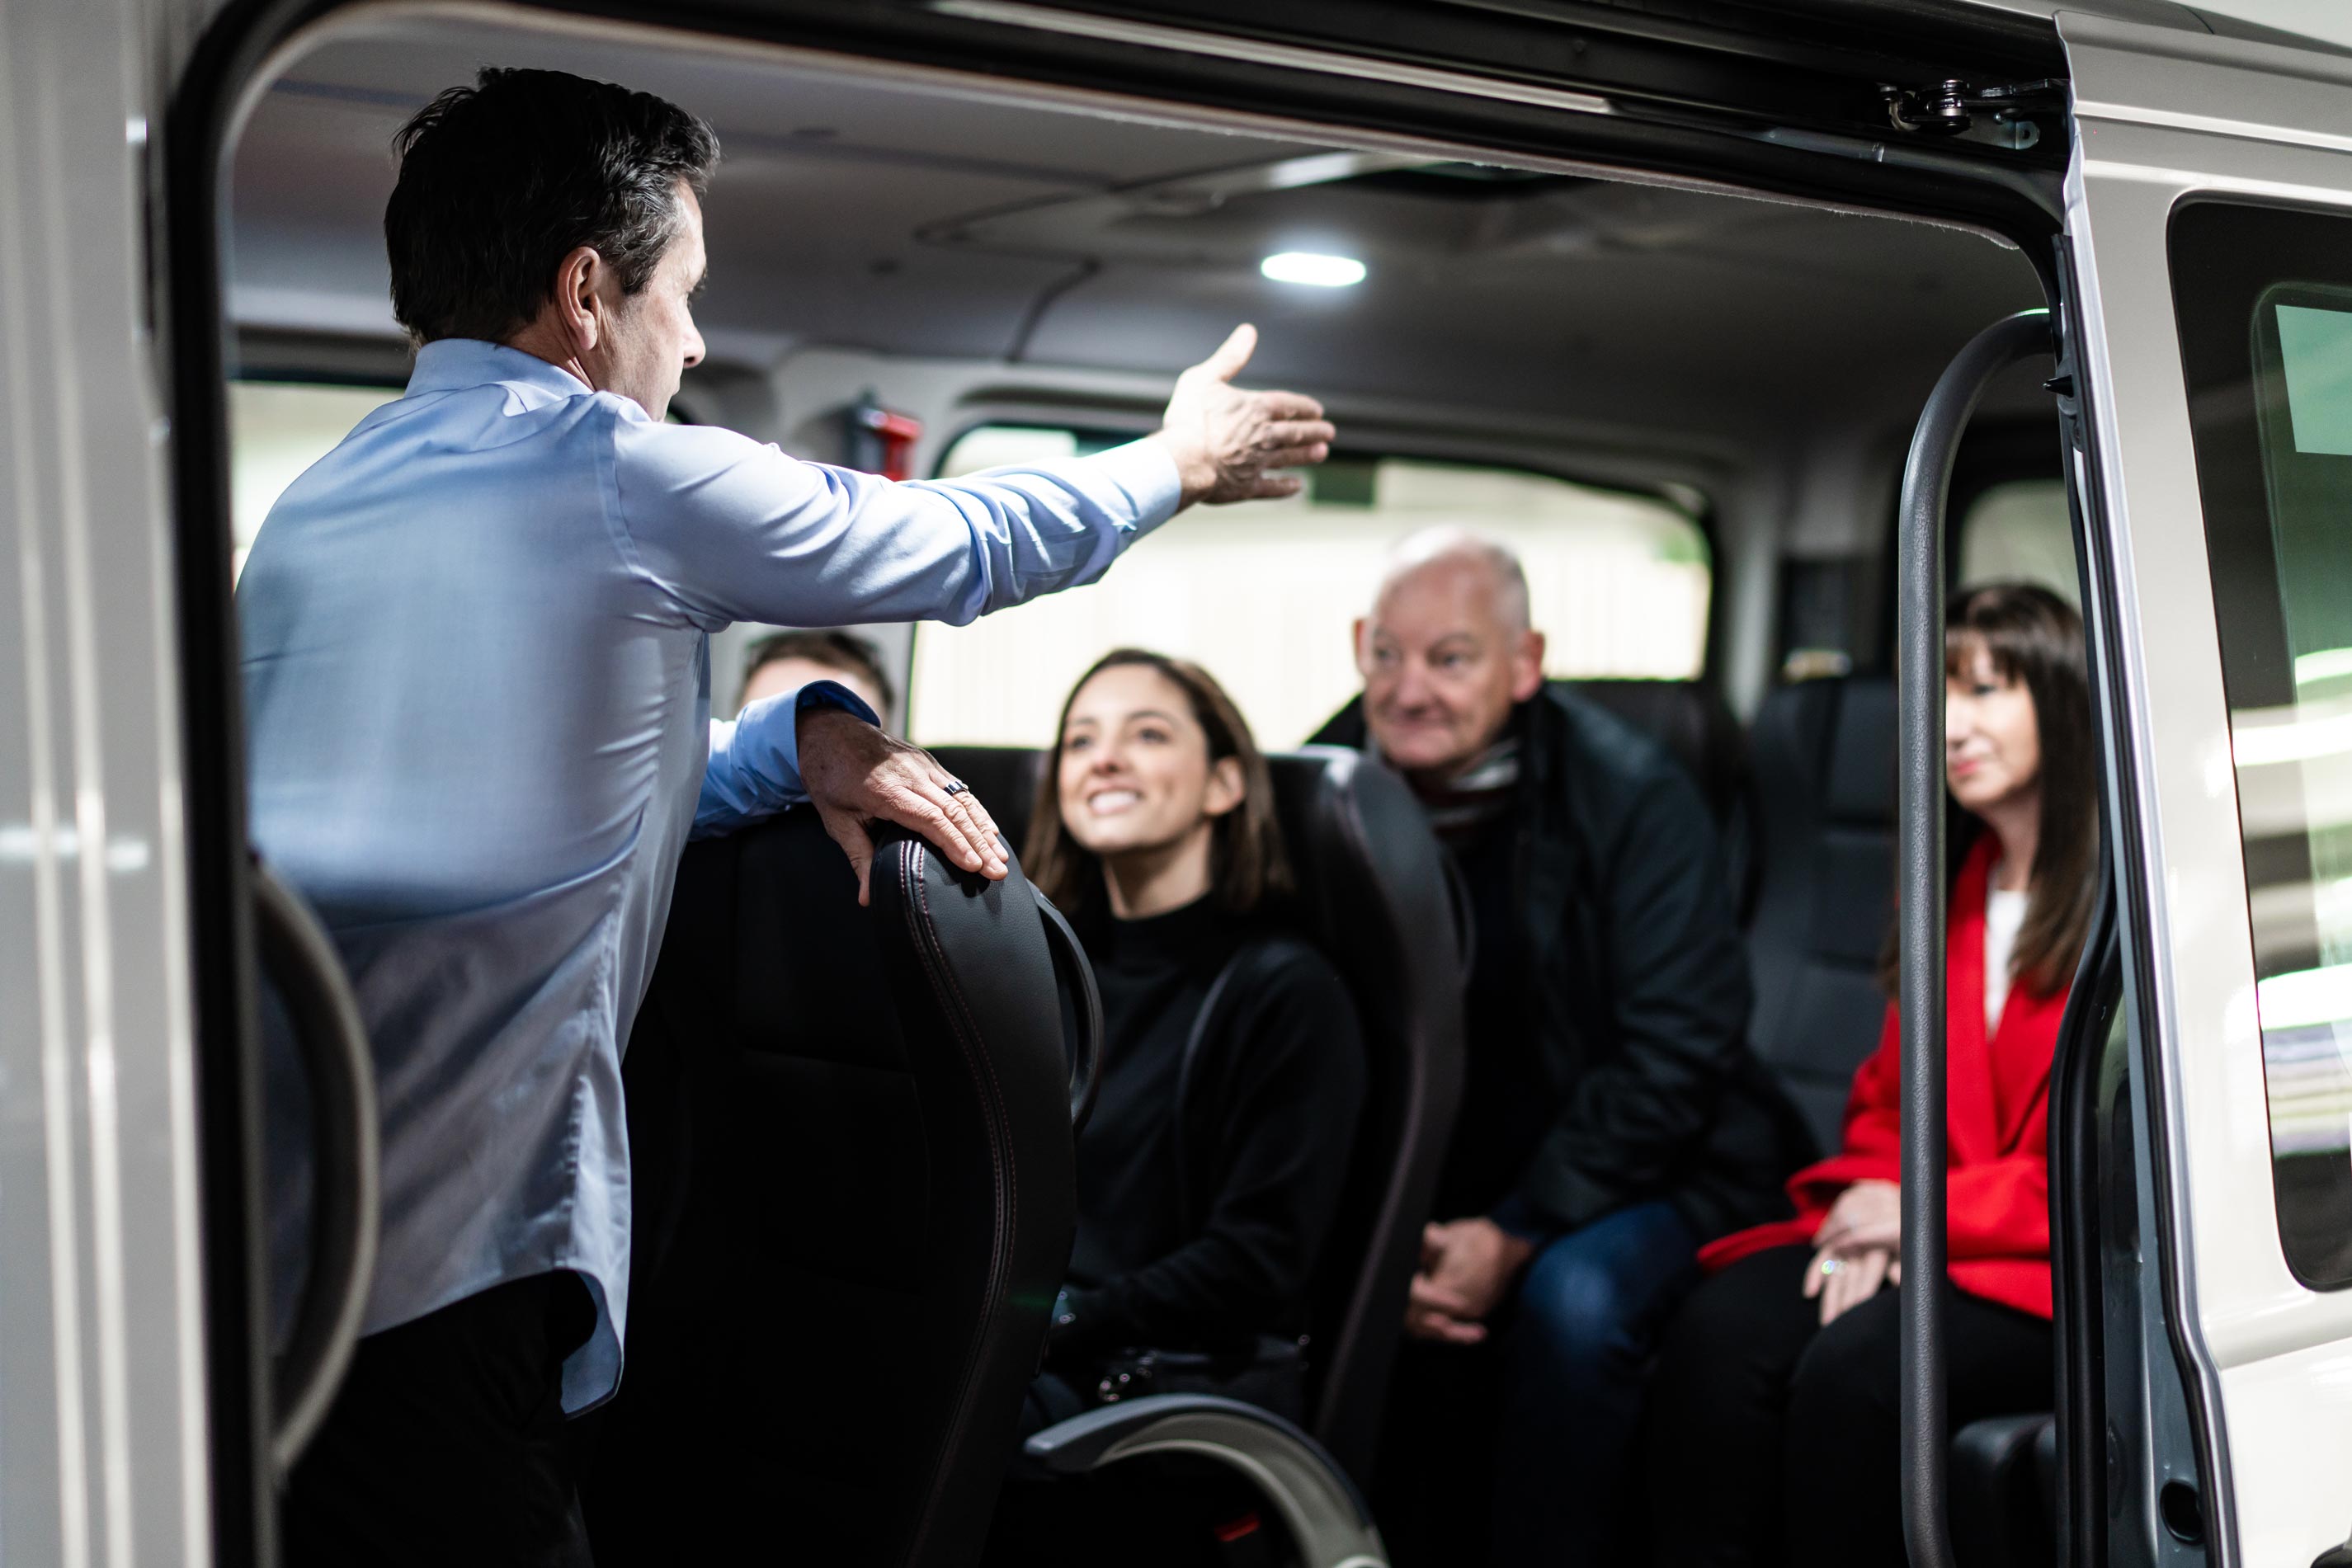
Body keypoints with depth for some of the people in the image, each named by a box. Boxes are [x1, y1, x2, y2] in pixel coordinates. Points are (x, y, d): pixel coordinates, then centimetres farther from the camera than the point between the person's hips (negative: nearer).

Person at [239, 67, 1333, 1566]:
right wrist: (1178, 460, 29)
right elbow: (960, 547, 10)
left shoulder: (315, 509, 17)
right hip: (420, 1290, -8)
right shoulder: (627, 477, -7)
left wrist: (802, 735, 14)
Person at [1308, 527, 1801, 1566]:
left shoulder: (1631, 795, -12)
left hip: (1649, 1176, -3)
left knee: (1572, 1300, -32)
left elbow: (1677, 1052, -15)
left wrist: (1517, 1235, -20)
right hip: (1431, 1193, 3)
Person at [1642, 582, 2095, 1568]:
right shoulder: (1958, 892, 20)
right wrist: (1868, 1200, 0)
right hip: (1923, 1247, 7)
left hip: (2066, 1264, -7)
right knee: (1720, 1332, -20)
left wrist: (1929, 1210, -11)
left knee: (1856, 1366, -32)